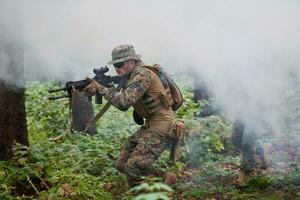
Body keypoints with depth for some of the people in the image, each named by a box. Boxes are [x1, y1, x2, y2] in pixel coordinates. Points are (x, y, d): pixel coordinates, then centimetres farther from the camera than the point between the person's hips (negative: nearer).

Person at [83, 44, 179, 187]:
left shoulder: (142, 74, -18)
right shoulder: (130, 77, 12)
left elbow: (124, 102, -29)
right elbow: (124, 106, 15)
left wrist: (100, 88, -19)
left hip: (161, 127, -10)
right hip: (149, 126, 10)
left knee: (133, 168, -19)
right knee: (121, 165, 7)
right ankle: (164, 179, 17)